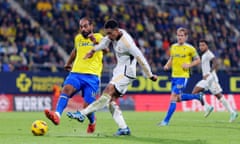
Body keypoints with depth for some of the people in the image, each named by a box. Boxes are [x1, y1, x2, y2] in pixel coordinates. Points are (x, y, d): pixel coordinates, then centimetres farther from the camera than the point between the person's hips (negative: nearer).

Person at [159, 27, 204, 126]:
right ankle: (197, 96, 37)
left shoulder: (190, 48, -7)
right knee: (178, 98, 15)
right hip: (174, 76, 7)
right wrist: (167, 65, 2)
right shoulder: (173, 47, 8)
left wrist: (188, 65, -14)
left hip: (183, 76, -7)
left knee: (173, 97, -12)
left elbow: (198, 60, 2)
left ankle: (166, 121, -7)